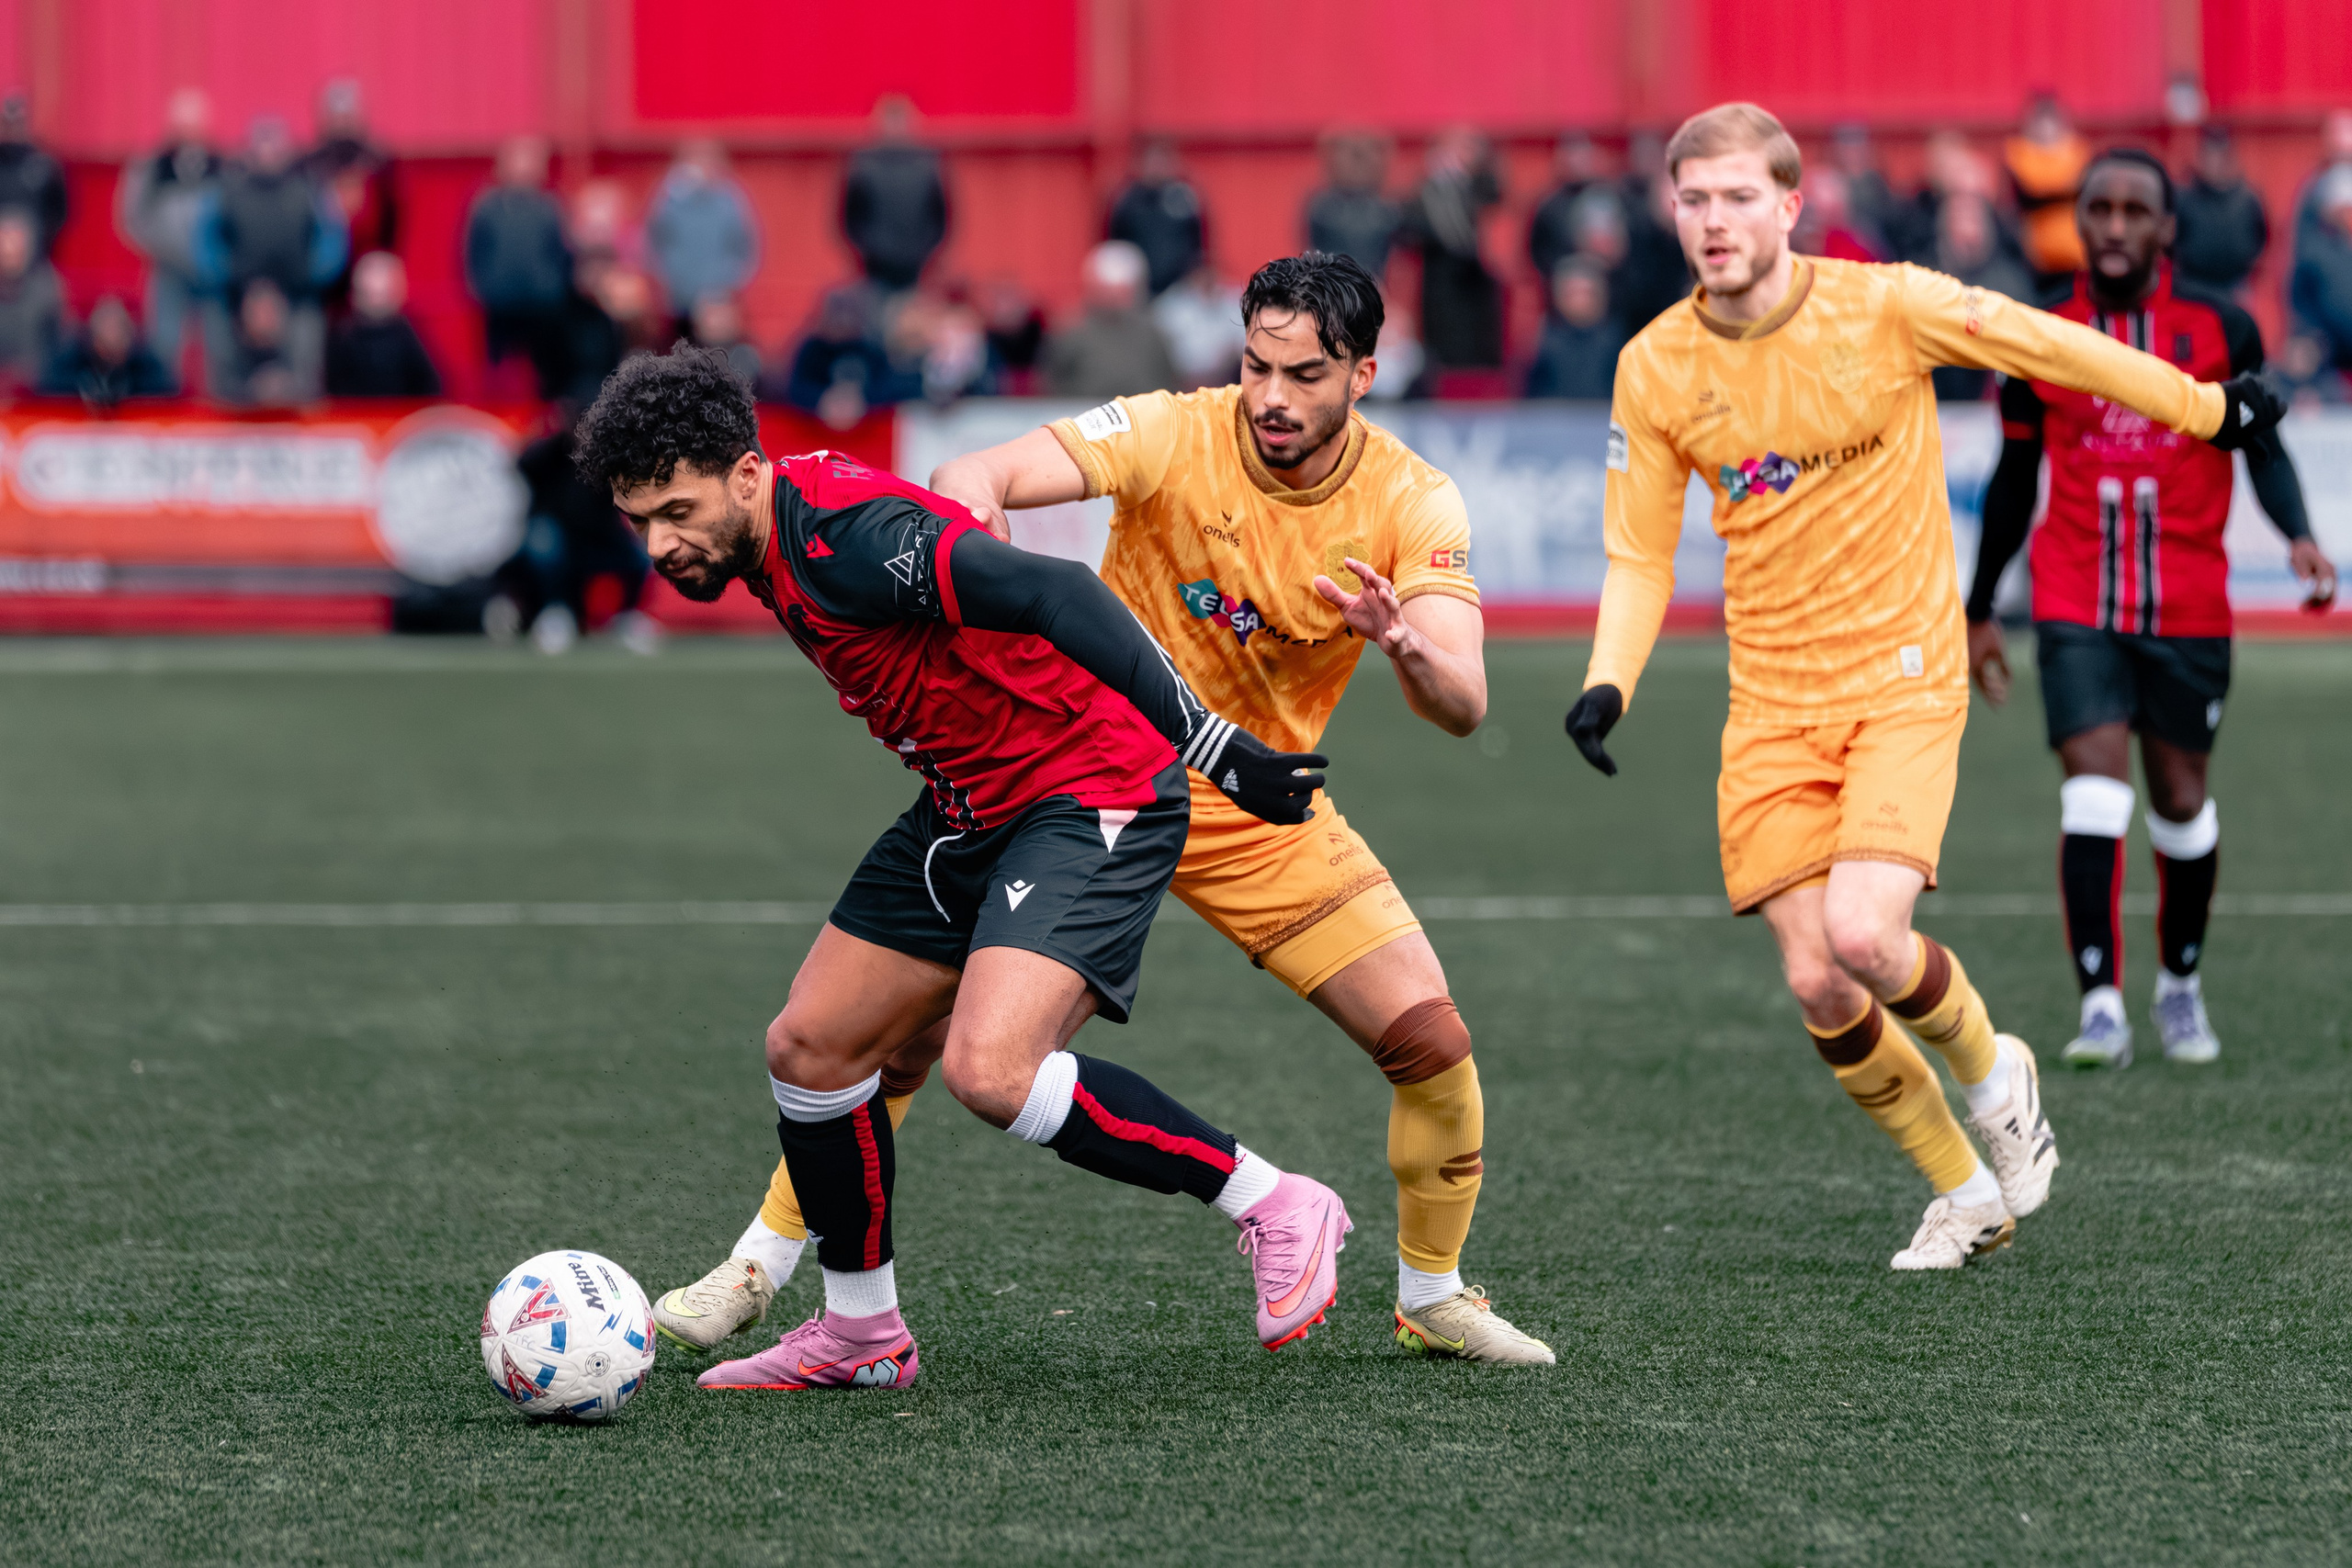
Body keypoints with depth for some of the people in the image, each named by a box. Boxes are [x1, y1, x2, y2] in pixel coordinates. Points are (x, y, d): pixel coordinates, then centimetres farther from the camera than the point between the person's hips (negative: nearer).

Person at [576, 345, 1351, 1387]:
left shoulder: (843, 540, -25)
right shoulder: (771, 549, 5)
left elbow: (1054, 593, -29)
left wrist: (1213, 746, -30)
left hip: (1089, 798, -10)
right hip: (968, 811, 10)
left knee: (989, 1073, -26)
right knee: (809, 1047, 8)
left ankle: (1274, 1209, -10)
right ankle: (861, 1333, 26)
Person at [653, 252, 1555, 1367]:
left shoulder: (1412, 503, -12)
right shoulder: (1173, 436, -19)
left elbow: (1463, 706, -20)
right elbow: (970, 481, -28)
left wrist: (1406, 644, -42)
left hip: (1262, 813, 2)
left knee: (1433, 1042, -8)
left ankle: (1433, 1298, 18)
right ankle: (757, 1266, 3)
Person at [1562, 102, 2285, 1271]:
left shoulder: (1886, 307, -11)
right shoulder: (1656, 370, -2)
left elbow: (2051, 348, 1)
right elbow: (1639, 557, 6)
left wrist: (2205, 409, 9)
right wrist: (1608, 685, -10)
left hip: (1904, 680, -3)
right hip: (1771, 704, 3)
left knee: (1863, 937, -23)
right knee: (1817, 989, -5)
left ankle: (1990, 1068, 11)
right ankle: (1964, 1191, 19)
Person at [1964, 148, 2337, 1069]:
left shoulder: (2220, 330, -2)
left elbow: (2264, 448, 5)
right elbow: (2014, 479, 12)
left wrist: (2298, 536, -15)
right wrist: (1979, 612, 16)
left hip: (2190, 612, 0)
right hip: (2076, 611, 0)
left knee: (2180, 800, 9)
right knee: (2094, 794, -14)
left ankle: (2181, 982, 32)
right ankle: (2102, 1009, -16)